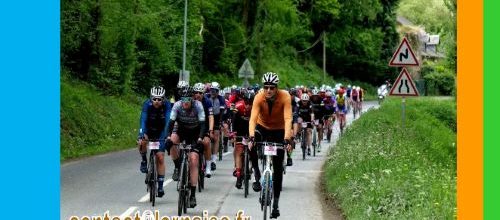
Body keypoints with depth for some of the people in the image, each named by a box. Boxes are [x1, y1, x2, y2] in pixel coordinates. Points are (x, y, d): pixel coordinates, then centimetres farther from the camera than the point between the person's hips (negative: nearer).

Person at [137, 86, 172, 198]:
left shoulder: (166, 105, -25)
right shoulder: (147, 104, -26)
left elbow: (168, 121, -31)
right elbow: (143, 120, -34)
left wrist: (167, 136, -45)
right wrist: (141, 136, -47)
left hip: (160, 131, 0)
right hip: (148, 130, 0)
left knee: (160, 158, -5)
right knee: (141, 142, -33)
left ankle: (160, 186, 2)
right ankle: (144, 161, -5)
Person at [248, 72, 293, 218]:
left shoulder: (285, 97, -28)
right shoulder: (259, 97, -26)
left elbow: (288, 118, -35)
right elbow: (253, 118, -35)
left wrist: (287, 139, -47)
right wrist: (251, 137, -50)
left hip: (279, 130, 0)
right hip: (263, 127, 0)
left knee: (278, 168, -4)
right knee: (252, 147, -33)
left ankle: (275, 202, 4)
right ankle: (258, 177, -13)